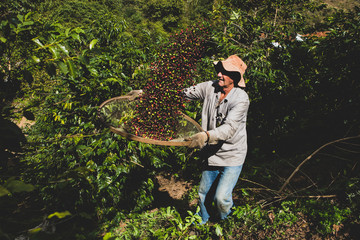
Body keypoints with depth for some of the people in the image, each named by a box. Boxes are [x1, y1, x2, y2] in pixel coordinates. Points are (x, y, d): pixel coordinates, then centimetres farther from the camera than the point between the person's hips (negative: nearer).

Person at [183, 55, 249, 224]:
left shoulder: (241, 99, -20)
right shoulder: (210, 87, -6)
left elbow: (229, 128, -31)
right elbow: (184, 93, -1)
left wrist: (206, 135, -49)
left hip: (232, 155, -5)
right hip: (211, 153, 5)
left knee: (221, 197, -11)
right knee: (204, 194, 16)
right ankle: (202, 223, 44)